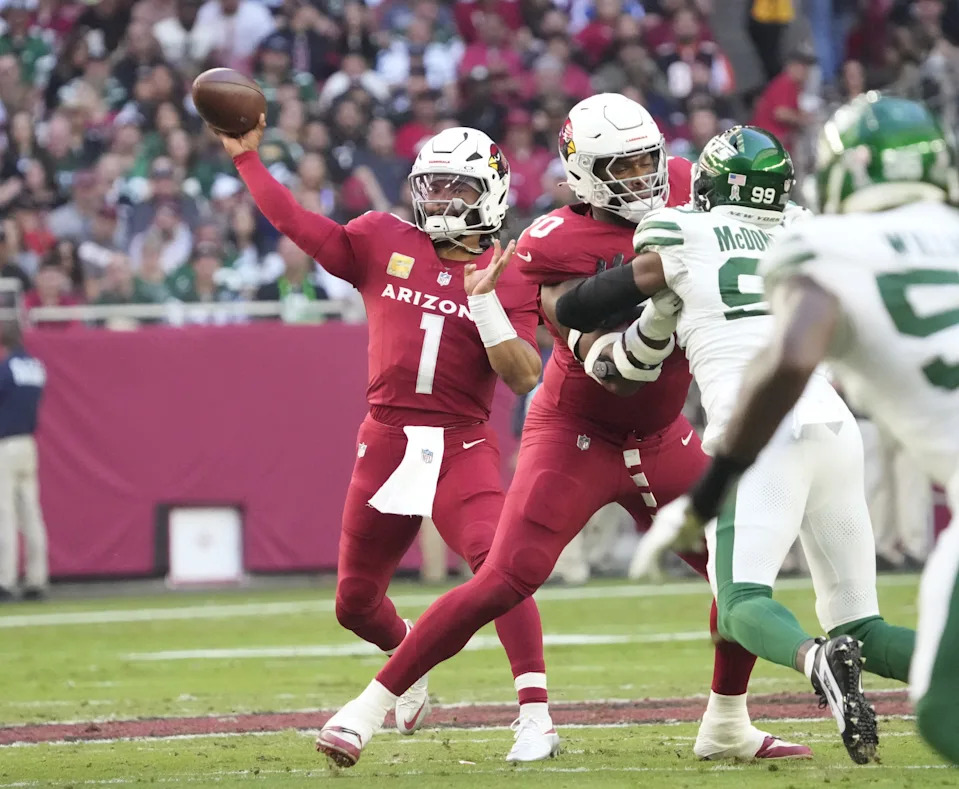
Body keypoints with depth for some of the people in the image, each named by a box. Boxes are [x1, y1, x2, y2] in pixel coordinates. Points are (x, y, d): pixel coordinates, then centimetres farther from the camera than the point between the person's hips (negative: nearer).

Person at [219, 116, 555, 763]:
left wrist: (484, 300, -19)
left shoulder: (507, 276, -1)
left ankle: (536, 719, -26)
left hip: (462, 446, -4)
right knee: (357, 601, 14)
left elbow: (523, 377, -10)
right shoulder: (383, 244, 6)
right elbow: (299, 225, 8)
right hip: (387, 439, 4)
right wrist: (246, 157, 7)